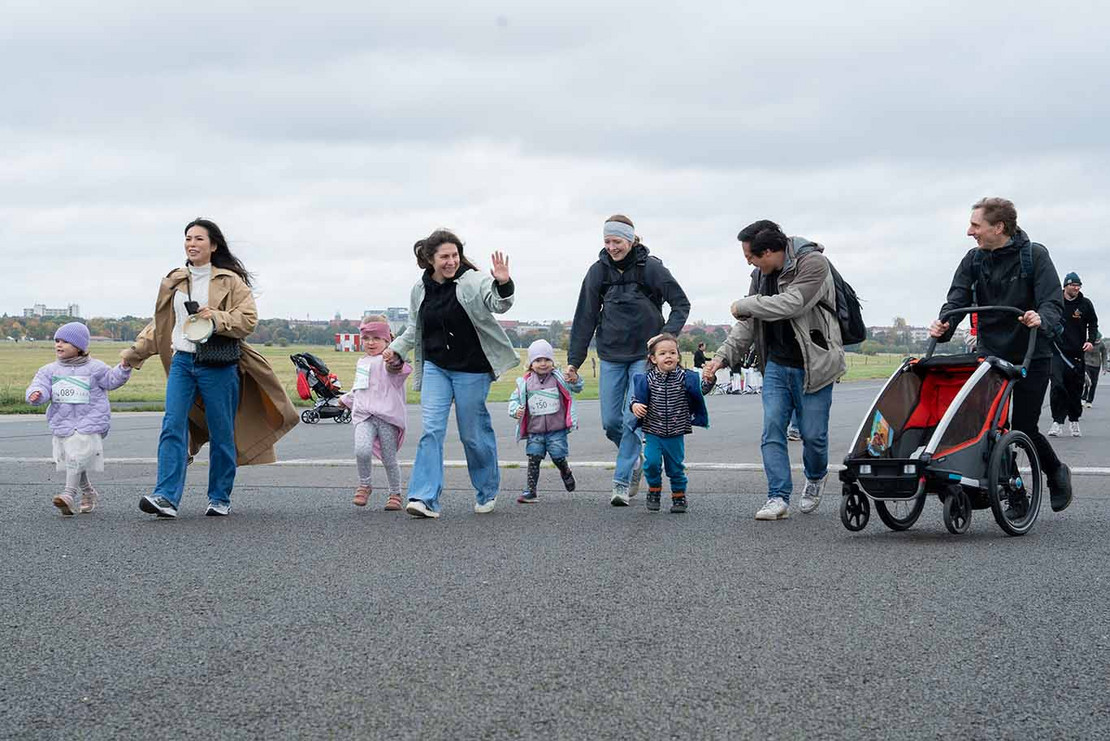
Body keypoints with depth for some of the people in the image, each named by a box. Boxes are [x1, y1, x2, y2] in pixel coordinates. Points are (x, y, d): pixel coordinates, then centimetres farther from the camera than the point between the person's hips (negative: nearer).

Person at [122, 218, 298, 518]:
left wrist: (217, 317, -19)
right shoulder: (174, 281, 14)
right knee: (172, 427, -10)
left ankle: (220, 499, 15)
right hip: (182, 361, 4)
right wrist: (135, 353, 20)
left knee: (221, 433, 3)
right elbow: (159, 324, 23)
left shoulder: (230, 281, 1)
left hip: (218, 364, -3)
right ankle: (166, 497, -16)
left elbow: (248, 319, -6)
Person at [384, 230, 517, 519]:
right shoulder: (420, 290, 5)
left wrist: (503, 285, -47)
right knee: (431, 430, -8)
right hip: (435, 367, 4)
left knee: (473, 434, 6)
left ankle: (487, 492, 28)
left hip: (471, 369, -4)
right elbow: (414, 329, 19)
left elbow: (499, 304, -27)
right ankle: (425, 498, -11)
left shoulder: (472, 281, -11)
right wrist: (397, 349, 5)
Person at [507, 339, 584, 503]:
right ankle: (531, 491, 4)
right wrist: (515, 411, -12)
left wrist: (574, 380, -24)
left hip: (556, 429, -1)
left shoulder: (558, 378, 0)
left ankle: (566, 473, 32)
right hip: (534, 430, 1)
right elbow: (515, 399, 9)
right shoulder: (526, 382, 3)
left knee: (558, 457, -1)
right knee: (533, 459, -3)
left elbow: (577, 389, -2)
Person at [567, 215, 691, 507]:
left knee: (633, 419, -10)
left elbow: (681, 304, 0)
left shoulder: (651, 267, -7)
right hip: (611, 356, 3)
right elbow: (585, 318, 3)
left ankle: (622, 482, -5)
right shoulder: (598, 271, 0)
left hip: (645, 354, -3)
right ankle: (634, 460, 29)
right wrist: (574, 360, 1)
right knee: (610, 421, 3)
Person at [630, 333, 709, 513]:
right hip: (653, 432, -1)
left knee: (676, 466, 7)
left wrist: (708, 380, -23)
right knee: (652, 462, -13)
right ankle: (654, 491, 13)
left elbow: (700, 390, -4)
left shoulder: (685, 378, -3)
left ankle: (679, 497, 25)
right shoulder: (647, 380, -5)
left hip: (676, 433, 1)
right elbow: (637, 397, 1)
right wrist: (635, 406, -21)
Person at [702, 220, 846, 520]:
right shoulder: (761, 273, 7)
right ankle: (778, 497, -3)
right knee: (772, 428, -5)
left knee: (812, 434, 2)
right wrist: (723, 355, -1)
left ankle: (816, 477, 32)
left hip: (812, 365, -6)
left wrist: (744, 305, -15)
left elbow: (791, 304, -27)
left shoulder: (812, 263, -15)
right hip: (776, 364, 6)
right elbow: (747, 324, 11)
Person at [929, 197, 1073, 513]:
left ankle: (1056, 472, 28)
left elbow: (1053, 302, -17)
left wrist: (1041, 318, -40)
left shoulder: (1034, 255, -9)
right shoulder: (974, 260, 3)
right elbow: (958, 299, -5)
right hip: (990, 353, 4)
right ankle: (1016, 498, 9)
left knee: (1023, 427, -3)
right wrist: (944, 325, -27)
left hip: (1031, 356, -4)